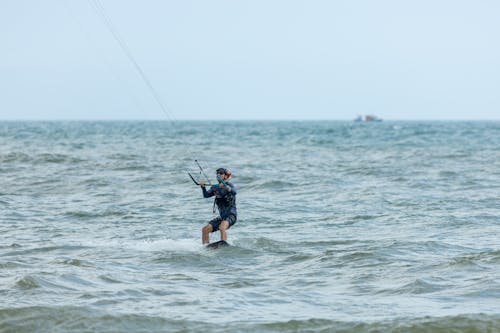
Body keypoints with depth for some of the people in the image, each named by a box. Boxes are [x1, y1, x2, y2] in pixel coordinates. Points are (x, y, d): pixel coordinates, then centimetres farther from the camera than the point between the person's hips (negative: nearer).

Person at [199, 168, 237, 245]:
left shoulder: (229, 184, -5)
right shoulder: (216, 187, 13)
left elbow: (234, 192, -26)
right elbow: (206, 195, 1)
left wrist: (225, 187, -44)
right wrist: (203, 187, -18)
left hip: (231, 215, -7)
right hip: (222, 216, 7)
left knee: (221, 227, -34)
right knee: (205, 229, 0)